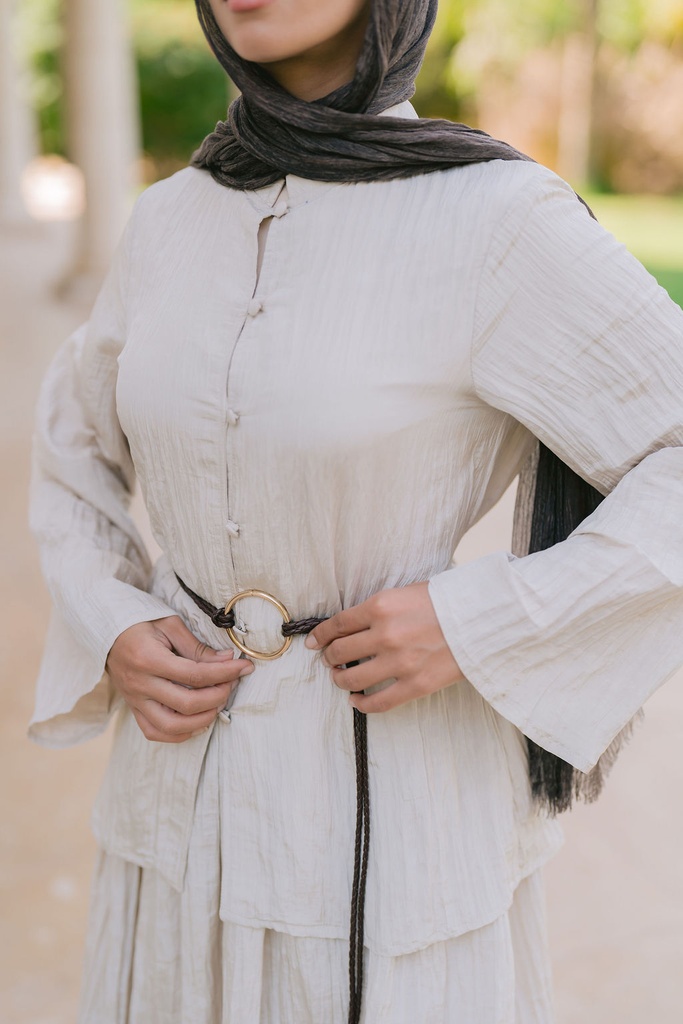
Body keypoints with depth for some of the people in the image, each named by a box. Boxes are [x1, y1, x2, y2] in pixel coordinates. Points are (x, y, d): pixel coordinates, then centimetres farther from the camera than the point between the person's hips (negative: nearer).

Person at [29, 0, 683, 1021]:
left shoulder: (497, 219, -15)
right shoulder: (171, 220, 1)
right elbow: (77, 449, 15)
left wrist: (478, 622, -19)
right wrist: (113, 635, -1)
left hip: (394, 809, -4)